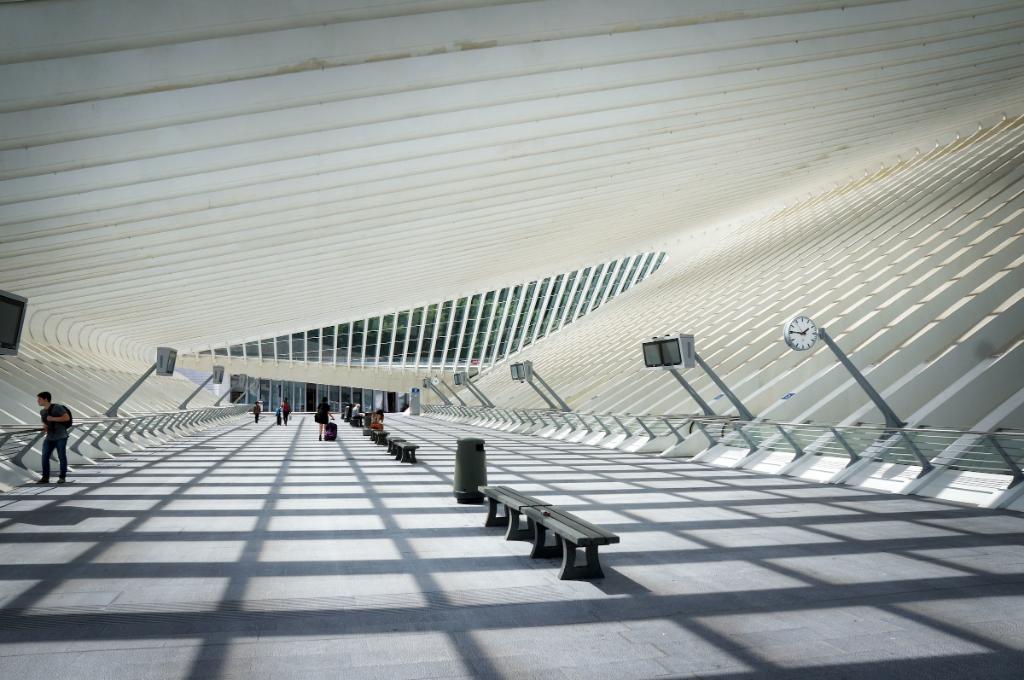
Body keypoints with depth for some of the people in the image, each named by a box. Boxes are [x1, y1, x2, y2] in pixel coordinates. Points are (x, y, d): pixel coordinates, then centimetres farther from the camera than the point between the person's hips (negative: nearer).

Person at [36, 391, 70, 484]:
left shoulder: (57, 407, -9)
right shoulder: (42, 411, 12)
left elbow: (67, 417, -15)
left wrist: (53, 419, -17)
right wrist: (44, 427, 3)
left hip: (61, 437, -6)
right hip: (49, 438, 6)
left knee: (62, 457, 0)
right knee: (45, 457, -2)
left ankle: (62, 477, 9)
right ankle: (45, 478, 5)